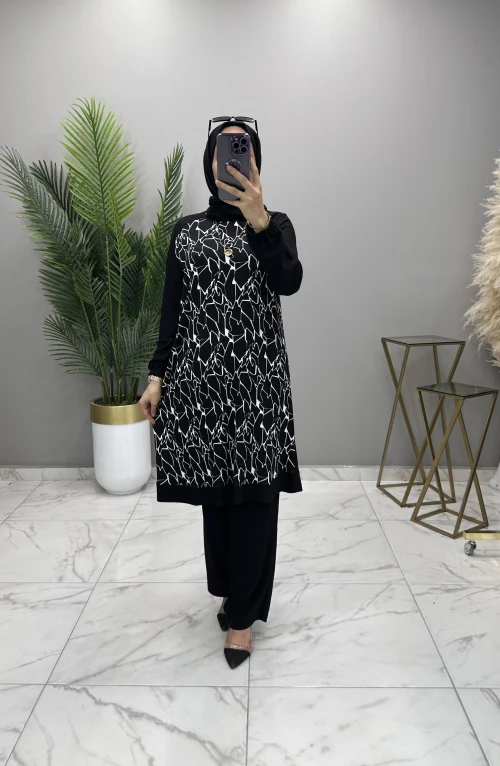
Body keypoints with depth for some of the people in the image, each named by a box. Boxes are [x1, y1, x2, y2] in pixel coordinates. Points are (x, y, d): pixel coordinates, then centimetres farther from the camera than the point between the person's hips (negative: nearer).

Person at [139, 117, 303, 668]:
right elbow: (173, 308, 9)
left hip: (258, 378, -2)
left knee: (253, 494, -1)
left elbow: (289, 283, -16)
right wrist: (157, 376, 2)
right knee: (213, 490, 10)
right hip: (199, 376, 2)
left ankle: (242, 614, 12)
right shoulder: (186, 230, 10)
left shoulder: (275, 225, 5)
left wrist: (258, 219, -29)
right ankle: (231, 591, 30)